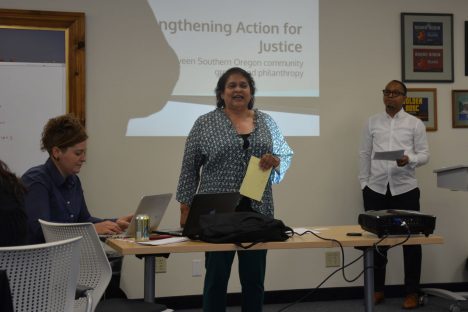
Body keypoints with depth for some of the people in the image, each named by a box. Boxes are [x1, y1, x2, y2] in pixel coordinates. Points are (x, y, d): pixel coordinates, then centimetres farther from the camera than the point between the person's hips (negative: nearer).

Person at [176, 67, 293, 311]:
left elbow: (286, 157, 12)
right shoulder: (204, 124, -1)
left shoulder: (267, 122, 8)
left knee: (254, 278, 8)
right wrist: (185, 208, -3)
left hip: (257, 211, 3)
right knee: (216, 277, 3)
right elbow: (189, 169, 0)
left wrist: (275, 162, -9)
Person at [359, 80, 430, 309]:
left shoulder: (415, 124, 4)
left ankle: (412, 292, 12)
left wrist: (409, 159, -19)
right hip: (376, 189, 2)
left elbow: (424, 154, 2)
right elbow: (364, 154, 11)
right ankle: (377, 289, 18)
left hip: (405, 189, -1)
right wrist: (364, 183, 5)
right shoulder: (372, 123, 10)